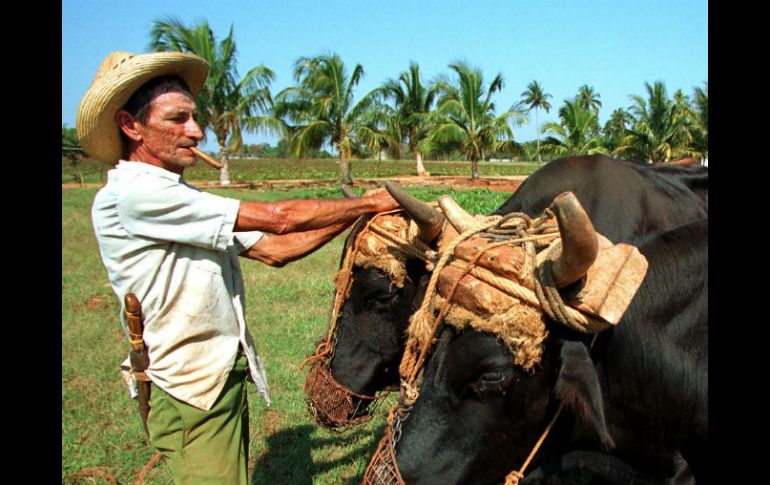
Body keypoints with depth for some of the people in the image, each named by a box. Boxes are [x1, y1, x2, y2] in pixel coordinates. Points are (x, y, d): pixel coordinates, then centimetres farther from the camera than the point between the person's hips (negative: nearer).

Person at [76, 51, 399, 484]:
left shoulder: (182, 197, 11)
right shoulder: (130, 193, -19)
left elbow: (272, 250, 9)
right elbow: (277, 219, -19)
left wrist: (352, 217, 1)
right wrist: (369, 203, -10)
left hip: (224, 378, 9)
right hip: (190, 389, -9)